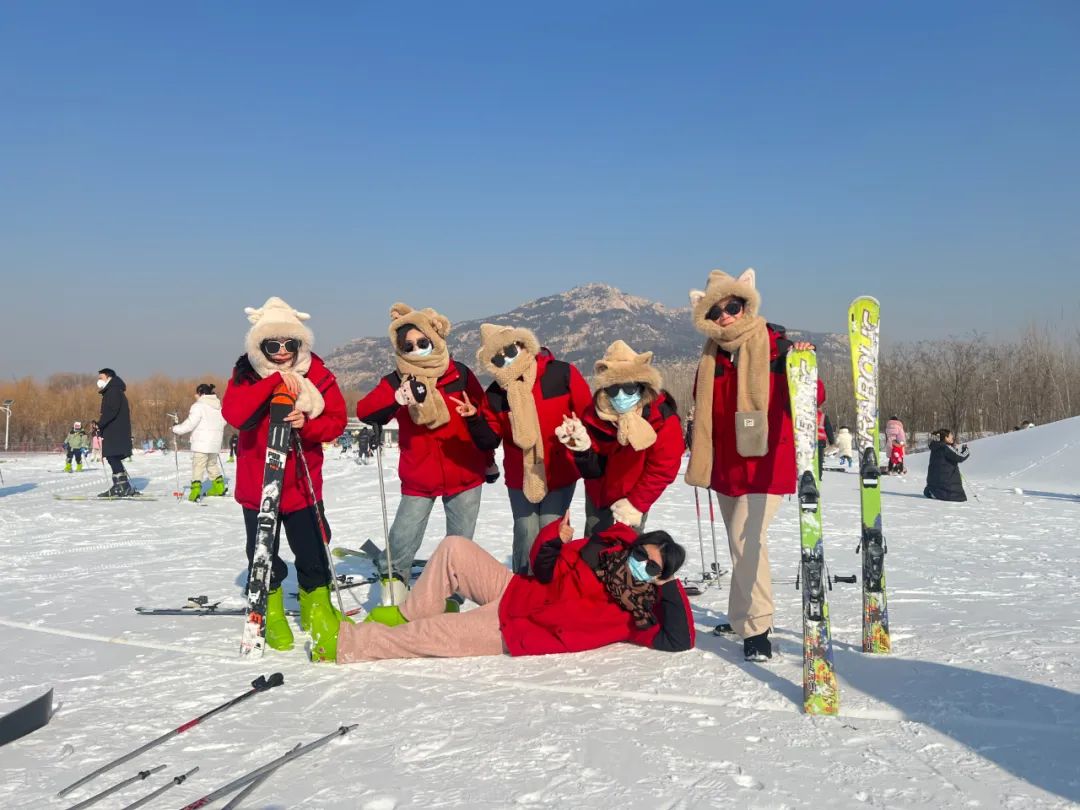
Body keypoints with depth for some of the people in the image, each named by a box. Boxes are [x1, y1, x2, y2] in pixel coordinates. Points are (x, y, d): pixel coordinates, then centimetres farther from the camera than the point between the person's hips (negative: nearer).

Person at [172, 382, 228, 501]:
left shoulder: (199, 406, -12)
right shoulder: (219, 406, 11)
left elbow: (190, 424, -14)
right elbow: (223, 422, 17)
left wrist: (176, 429, -1)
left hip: (201, 443, -7)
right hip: (215, 443, 7)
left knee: (198, 466, -5)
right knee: (212, 464, 22)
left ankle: (196, 488, -16)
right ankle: (219, 487, 25)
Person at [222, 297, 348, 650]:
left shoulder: (317, 375, -5)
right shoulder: (246, 374, -8)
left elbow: (336, 420, -6)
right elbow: (233, 415, -26)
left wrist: (306, 423, -26)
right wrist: (275, 380, -31)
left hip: (303, 485, 1)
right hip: (257, 486, -1)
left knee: (313, 554, 7)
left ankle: (315, 608, 31)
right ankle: (272, 614, 31)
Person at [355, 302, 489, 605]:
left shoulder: (460, 374, -5)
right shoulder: (397, 381, -7)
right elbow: (363, 411, -20)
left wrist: (488, 461, 13)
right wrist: (396, 398, -38)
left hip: (464, 475, 1)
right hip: (418, 479, -1)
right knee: (402, 540, -1)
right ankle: (392, 580, 27)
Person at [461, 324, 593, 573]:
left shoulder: (562, 375, -11)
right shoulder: (496, 393, -3)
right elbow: (489, 441, -2)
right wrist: (475, 420, -19)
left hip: (561, 474, -2)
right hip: (520, 478, 2)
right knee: (526, 534, 6)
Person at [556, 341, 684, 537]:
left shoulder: (663, 419, -30)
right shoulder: (595, 414, -23)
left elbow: (663, 469, -23)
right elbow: (593, 470, -19)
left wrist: (636, 503, -24)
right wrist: (584, 450, -40)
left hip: (636, 493, -3)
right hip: (600, 490, 3)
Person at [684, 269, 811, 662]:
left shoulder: (774, 344, -10)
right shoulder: (712, 354, 7)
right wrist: (701, 457, 12)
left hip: (765, 463, -6)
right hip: (726, 464, 6)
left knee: (747, 539, -18)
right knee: (739, 543, 18)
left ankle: (756, 629, -10)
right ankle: (742, 616, 34)